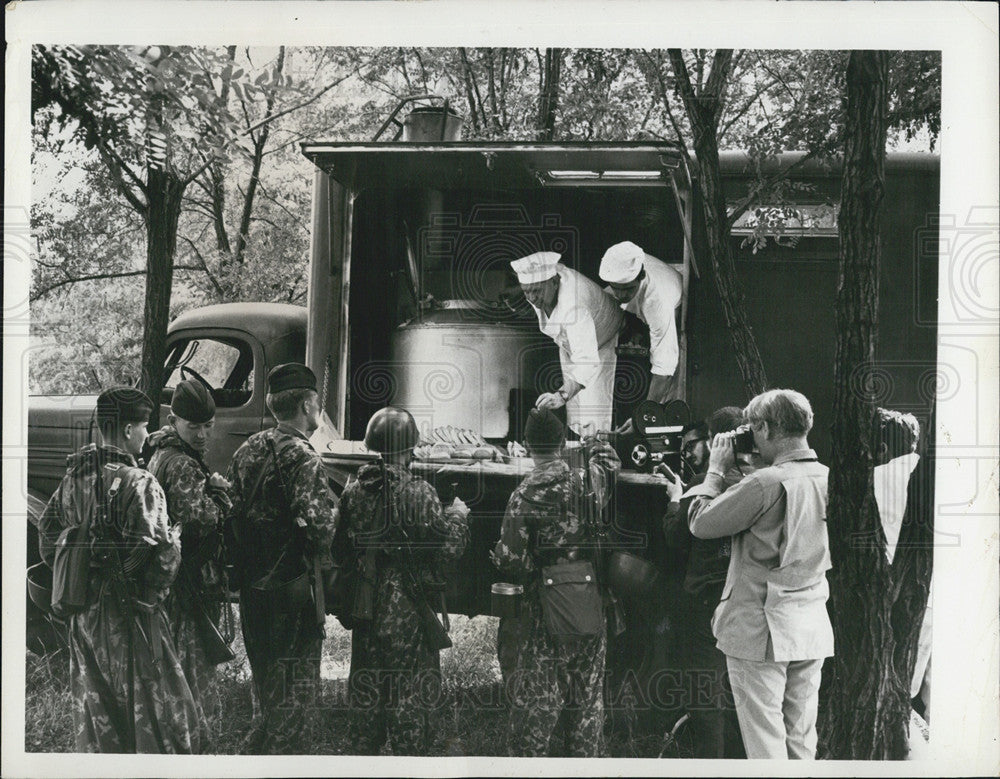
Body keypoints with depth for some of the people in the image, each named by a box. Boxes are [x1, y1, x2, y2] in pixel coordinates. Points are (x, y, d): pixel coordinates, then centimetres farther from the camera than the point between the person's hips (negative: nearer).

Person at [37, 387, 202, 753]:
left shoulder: (73, 476, 5)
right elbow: (158, 553, -25)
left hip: (84, 610, 8)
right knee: (154, 707, 2)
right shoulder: (138, 483, -19)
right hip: (128, 612, -8)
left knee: (94, 706, 19)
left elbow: (47, 533, 13)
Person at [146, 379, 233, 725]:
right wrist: (220, 493, -11)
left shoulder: (162, 453, 12)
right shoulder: (183, 465, -21)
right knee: (193, 660, -2)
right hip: (191, 578, -10)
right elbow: (200, 520, -27)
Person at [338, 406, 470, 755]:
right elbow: (448, 547, -14)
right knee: (412, 687, 5)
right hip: (408, 611, -5)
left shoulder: (354, 491, 0)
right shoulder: (417, 493, -17)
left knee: (366, 686, 17)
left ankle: (364, 752, 27)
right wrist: (458, 516, 2)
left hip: (365, 608, 5)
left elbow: (343, 546, 7)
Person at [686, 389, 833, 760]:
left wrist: (717, 469, 0)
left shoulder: (767, 483, -19)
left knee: (765, 742, 0)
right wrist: (741, 471, 12)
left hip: (760, 629, -7)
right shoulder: (827, 478, 4)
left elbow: (701, 524, -12)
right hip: (812, 629, 7)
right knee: (802, 740, 12)